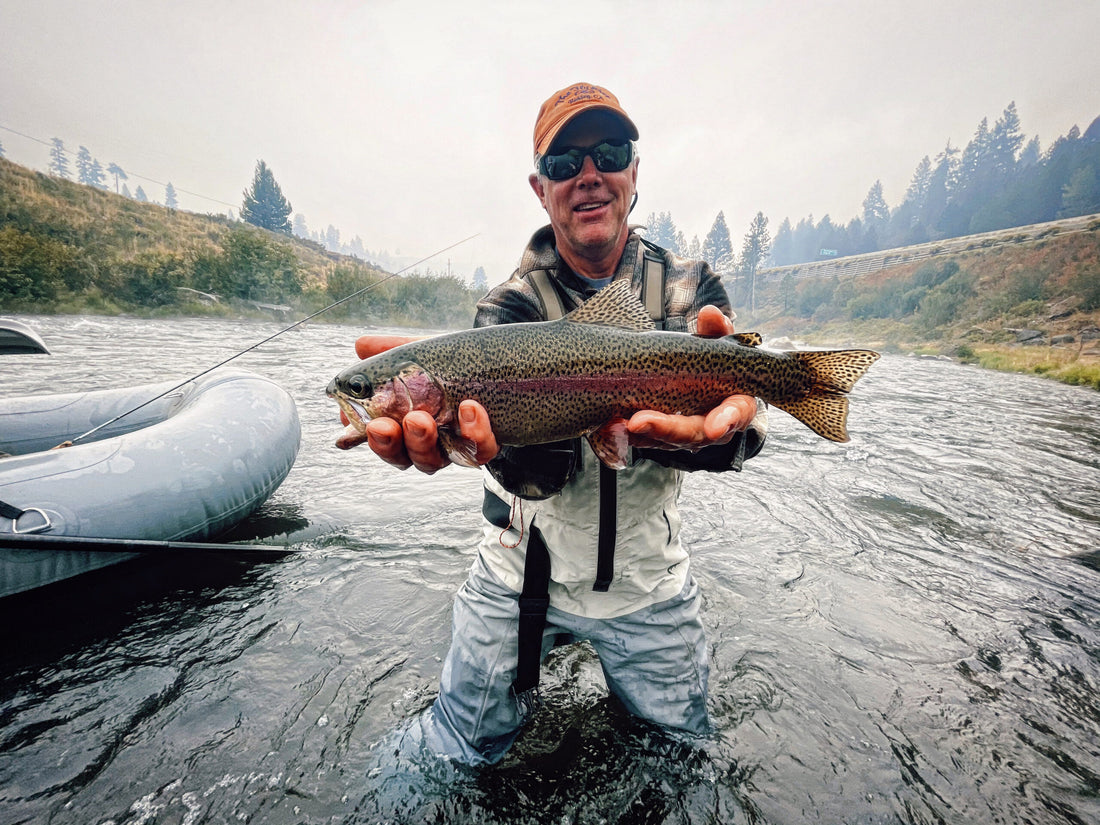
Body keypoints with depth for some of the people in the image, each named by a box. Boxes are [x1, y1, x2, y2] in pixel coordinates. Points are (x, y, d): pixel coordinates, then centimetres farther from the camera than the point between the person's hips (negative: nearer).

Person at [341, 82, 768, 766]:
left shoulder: (691, 288, -7)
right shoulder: (510, 307, -13)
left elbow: (747, 422, -21)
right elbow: (539, 470, -27)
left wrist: (712, 429, -46)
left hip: (649, 583, 2)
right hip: (524, 576, 0)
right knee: (455, 755, 16)